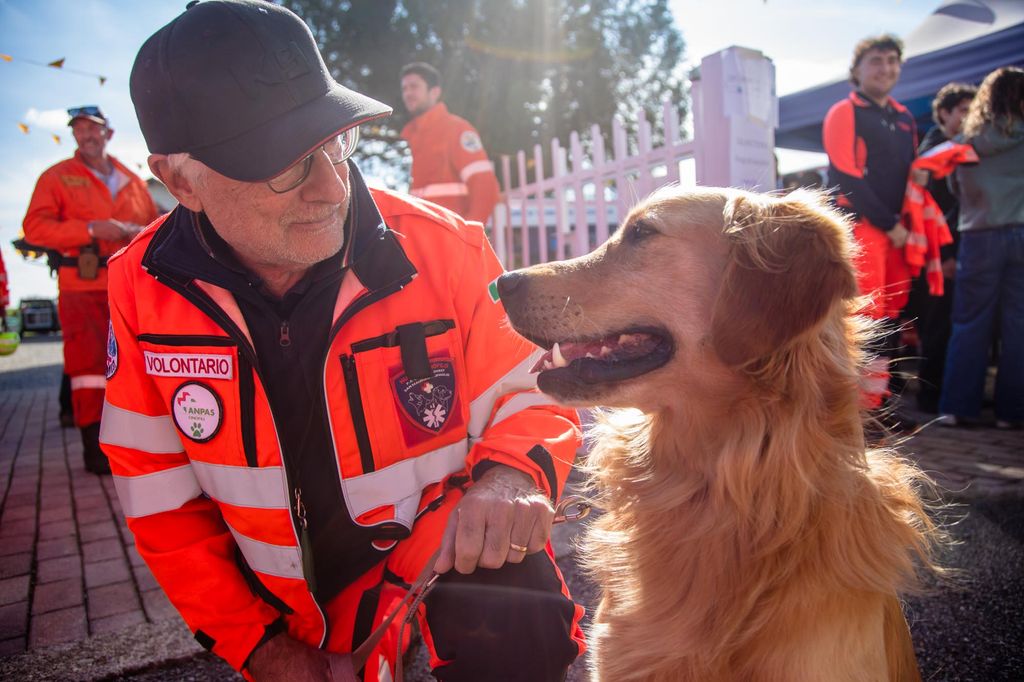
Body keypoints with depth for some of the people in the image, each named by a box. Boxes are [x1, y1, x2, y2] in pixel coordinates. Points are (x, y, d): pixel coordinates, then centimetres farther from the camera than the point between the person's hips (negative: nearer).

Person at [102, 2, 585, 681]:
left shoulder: (442, 248, -21)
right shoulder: (143, 287, -13)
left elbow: (530, 398, -9)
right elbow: (162, 496, -3)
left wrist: (510, 479, -32)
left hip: (467, 575, -2)